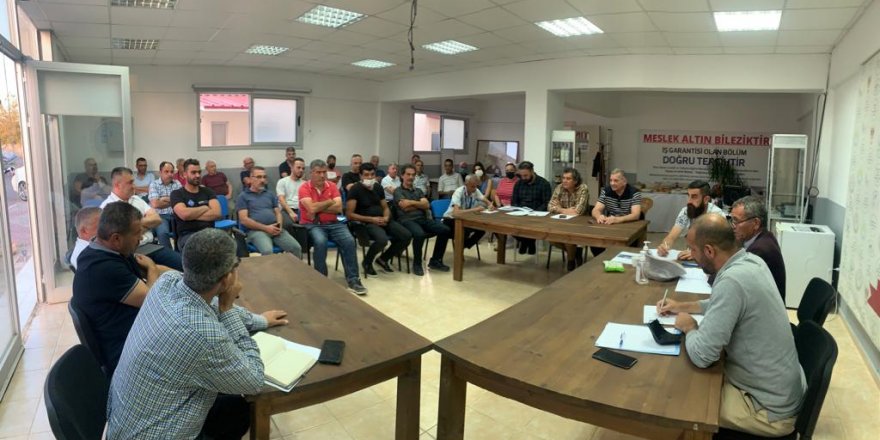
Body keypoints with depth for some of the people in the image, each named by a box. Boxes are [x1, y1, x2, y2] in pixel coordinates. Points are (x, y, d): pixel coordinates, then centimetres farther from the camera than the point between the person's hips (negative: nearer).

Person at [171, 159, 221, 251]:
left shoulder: (207, 191, 17)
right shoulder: (177, 194, 7)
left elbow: (216, 213, 0)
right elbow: (184, 214, -13)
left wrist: (192, 215, -5)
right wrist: (205, 208, 1)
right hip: (187, 235, -3)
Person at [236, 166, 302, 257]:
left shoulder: (270, 194, 22)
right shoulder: (243, 196, 7)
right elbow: (244, 220, -3)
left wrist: (279, 225, -4)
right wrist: (266, 228, -12)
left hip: (274, 229, 4)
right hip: (256, 230, -4)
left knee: (296, 248, -19)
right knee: (267, 251, -35)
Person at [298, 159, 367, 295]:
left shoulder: (332, 187, 8)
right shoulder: (304, 188, -3)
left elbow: (339, 208, -4)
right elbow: (311, 208, -18)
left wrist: (318, 209, -12)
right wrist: (329, 201, -5)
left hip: (332, 224, 4)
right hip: (312, 225, -3)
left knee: (349, 241, -22)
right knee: (320, 242, -35)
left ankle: (353, 280, -15)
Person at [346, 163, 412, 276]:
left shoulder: (378, 187, 13)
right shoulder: (355, 189, -8)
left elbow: (385, 207, 18)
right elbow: (349, 215, -13)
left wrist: (386, 217, -6)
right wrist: (371, 219, -18)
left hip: (382, 220, 7)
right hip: (364, 223, -7)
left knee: (407, 236, -11)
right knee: (382, 239, -36)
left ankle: (383, 259, 10)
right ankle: (367, 262, -4)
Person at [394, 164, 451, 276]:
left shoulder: (418, 190, 24)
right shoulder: (398, 191, 7)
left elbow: (427, 205, 7)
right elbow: (405, 207, -10)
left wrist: (412, 202, -3)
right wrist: (419, 204, 0)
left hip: (423, 219, 6)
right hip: (407, 220, -6)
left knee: (445, 230, -14)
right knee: (419, 234, -38)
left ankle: (435, 260, -2)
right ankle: (417, 264, -16)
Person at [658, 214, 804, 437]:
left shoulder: (732, 280, -32)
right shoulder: (751, 261, -3)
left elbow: (701, 355, -30)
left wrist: (689, 327, -11)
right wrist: (684, 306, 11)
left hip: (770, 408, -8)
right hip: (778, 388, 8)